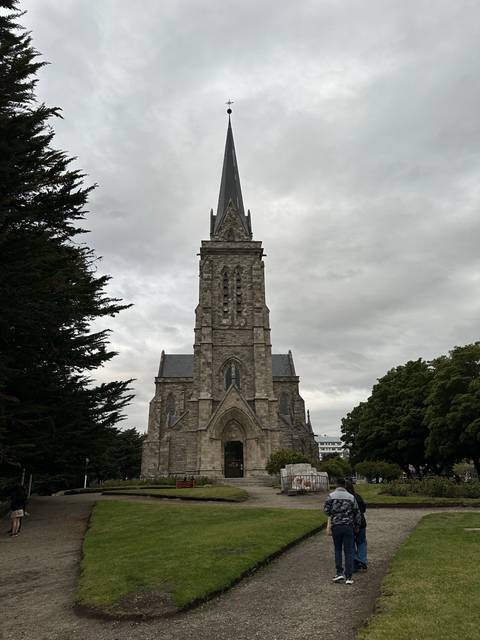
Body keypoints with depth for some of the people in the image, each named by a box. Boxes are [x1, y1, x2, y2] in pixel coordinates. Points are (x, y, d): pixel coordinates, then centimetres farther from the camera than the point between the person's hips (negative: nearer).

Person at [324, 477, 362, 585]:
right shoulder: (351, 497, -1)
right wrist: (357, 526, 18)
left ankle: (339, 573, 11)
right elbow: (357, 513, 5)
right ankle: (348, 577, 6)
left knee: (338, 549, 16)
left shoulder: (331, 496, -5)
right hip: (348, 526, 0)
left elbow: (326, 510, -9)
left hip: (336, 526, 0)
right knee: (348, 551, 7)